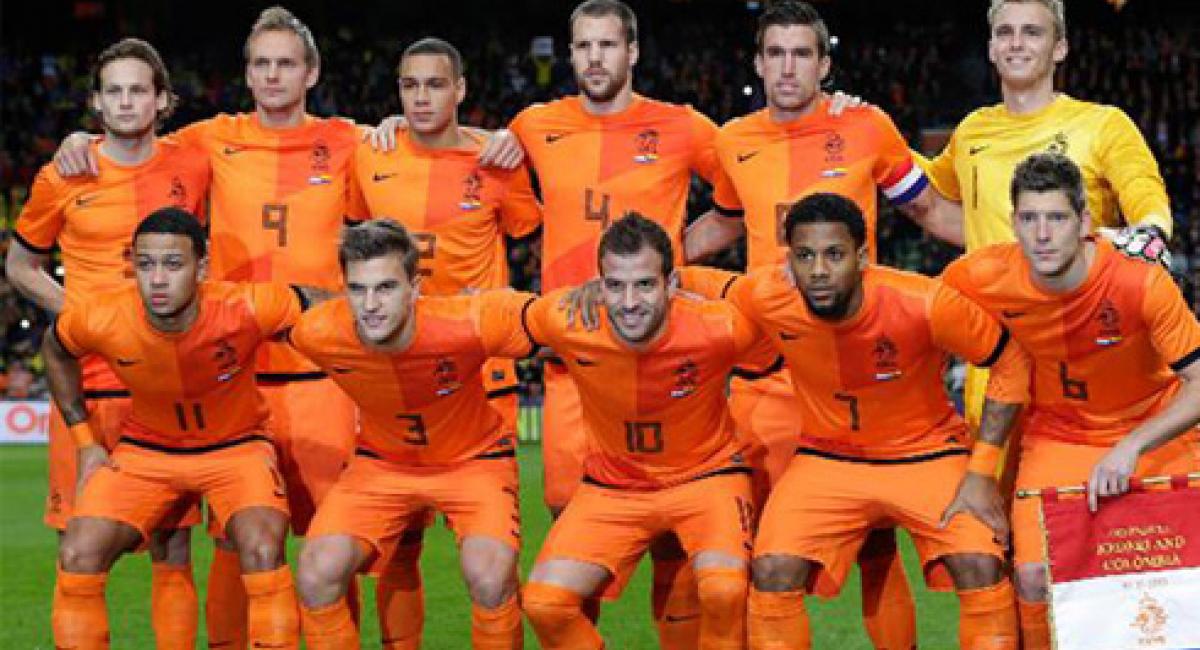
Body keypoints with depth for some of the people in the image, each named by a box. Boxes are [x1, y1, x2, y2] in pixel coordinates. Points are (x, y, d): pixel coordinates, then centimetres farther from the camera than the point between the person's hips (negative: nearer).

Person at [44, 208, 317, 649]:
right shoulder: (101, 319, -22)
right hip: (145, 448, 2)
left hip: (238, 446, -2)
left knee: (262, 551, -27)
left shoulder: (245, 309, -29)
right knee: (78, 556, -15)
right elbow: (55, 350, 2)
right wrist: (84, 439, 2)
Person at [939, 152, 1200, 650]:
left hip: (1156, 433, -1)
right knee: (1034, 576, -16)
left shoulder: (1143, 282, -28)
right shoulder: (983, 278, -20)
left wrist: (1130, 447, -37)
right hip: (1056, 437, 1)